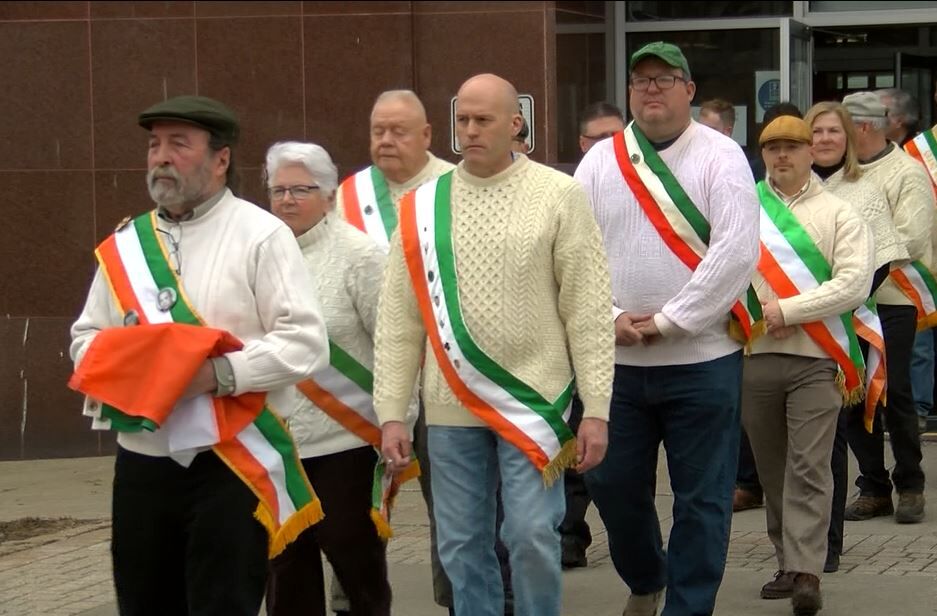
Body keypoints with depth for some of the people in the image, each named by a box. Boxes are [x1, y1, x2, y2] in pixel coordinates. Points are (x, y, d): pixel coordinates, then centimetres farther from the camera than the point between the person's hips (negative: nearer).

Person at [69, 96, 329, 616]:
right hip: (140, 463, 5)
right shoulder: (127, 243, 13)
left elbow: (305, 342, -11)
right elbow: (86, 336, 18)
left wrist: (220, 374, -22)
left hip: (230, 463, -5)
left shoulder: (260, 236, -4)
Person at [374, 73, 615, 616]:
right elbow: (398, 321, 6)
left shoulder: (558, 196, -3)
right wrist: (391, 412, 1)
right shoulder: (422, 207, 5)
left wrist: (596, 409, -7)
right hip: (451, 408, 3)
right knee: (463, 546, 8)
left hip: (532, 399, -3)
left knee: (532, 537, -5)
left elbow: (589, 310, -4)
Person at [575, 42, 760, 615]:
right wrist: (609, 317, -12)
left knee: (702, 497, 1)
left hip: (702, 358, -4)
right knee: (613, 483, 12)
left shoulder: (721, 157, -5)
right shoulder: (600, 161, 7)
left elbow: (737, 252, -14)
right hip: (616, 358, 4)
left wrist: (668, 321, -15)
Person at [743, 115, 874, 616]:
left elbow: (854, 283, -7)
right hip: (753, 358, 3)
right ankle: (788, 561, 20)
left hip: (815, 358, -3)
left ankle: (806, 573, -15)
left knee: (809, 467, -11)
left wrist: (787, 311, -13)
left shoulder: (838, 214, 4)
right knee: (772, 468, 10)